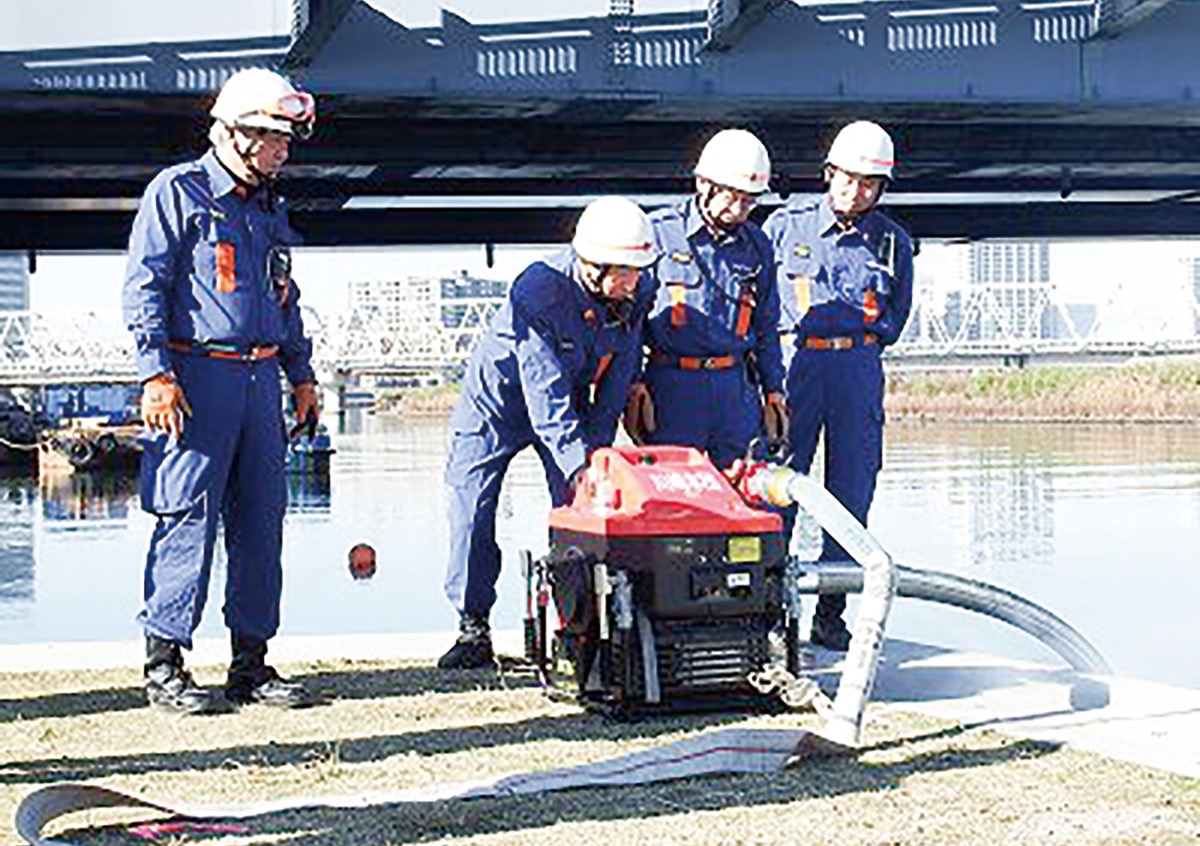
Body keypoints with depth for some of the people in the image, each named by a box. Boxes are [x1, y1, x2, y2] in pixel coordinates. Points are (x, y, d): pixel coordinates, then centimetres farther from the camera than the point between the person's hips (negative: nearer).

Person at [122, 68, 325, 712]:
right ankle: (164, 666, -1)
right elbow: (143, 286, -8)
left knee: (262, 518, 6)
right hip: (198, 375, -7)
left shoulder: (268, 207, 20)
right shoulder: (177, 192, -3)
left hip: (260, 379, 7)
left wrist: (301, 373, 22)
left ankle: (251, 663, 14)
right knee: (189, 517, -8)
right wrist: (155, 372, -16)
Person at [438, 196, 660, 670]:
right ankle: (473, 630, 6)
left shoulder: (636, 293, -19)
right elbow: (545, 396, -39)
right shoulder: (538, 292, -36)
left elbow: (616, 380, -6)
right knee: (472, 511, -5)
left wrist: (598, 448, -10)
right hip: (500, 399, -4)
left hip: (571, 400, 4)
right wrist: (580, 464, -46)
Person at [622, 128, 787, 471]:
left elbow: (766, 327, 22)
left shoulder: (757, 246, 14)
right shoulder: (659, 232, -1)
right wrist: (633, 384, -5)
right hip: (671, 387, -4)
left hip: (736, 390, 4)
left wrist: (773, 390, 17)